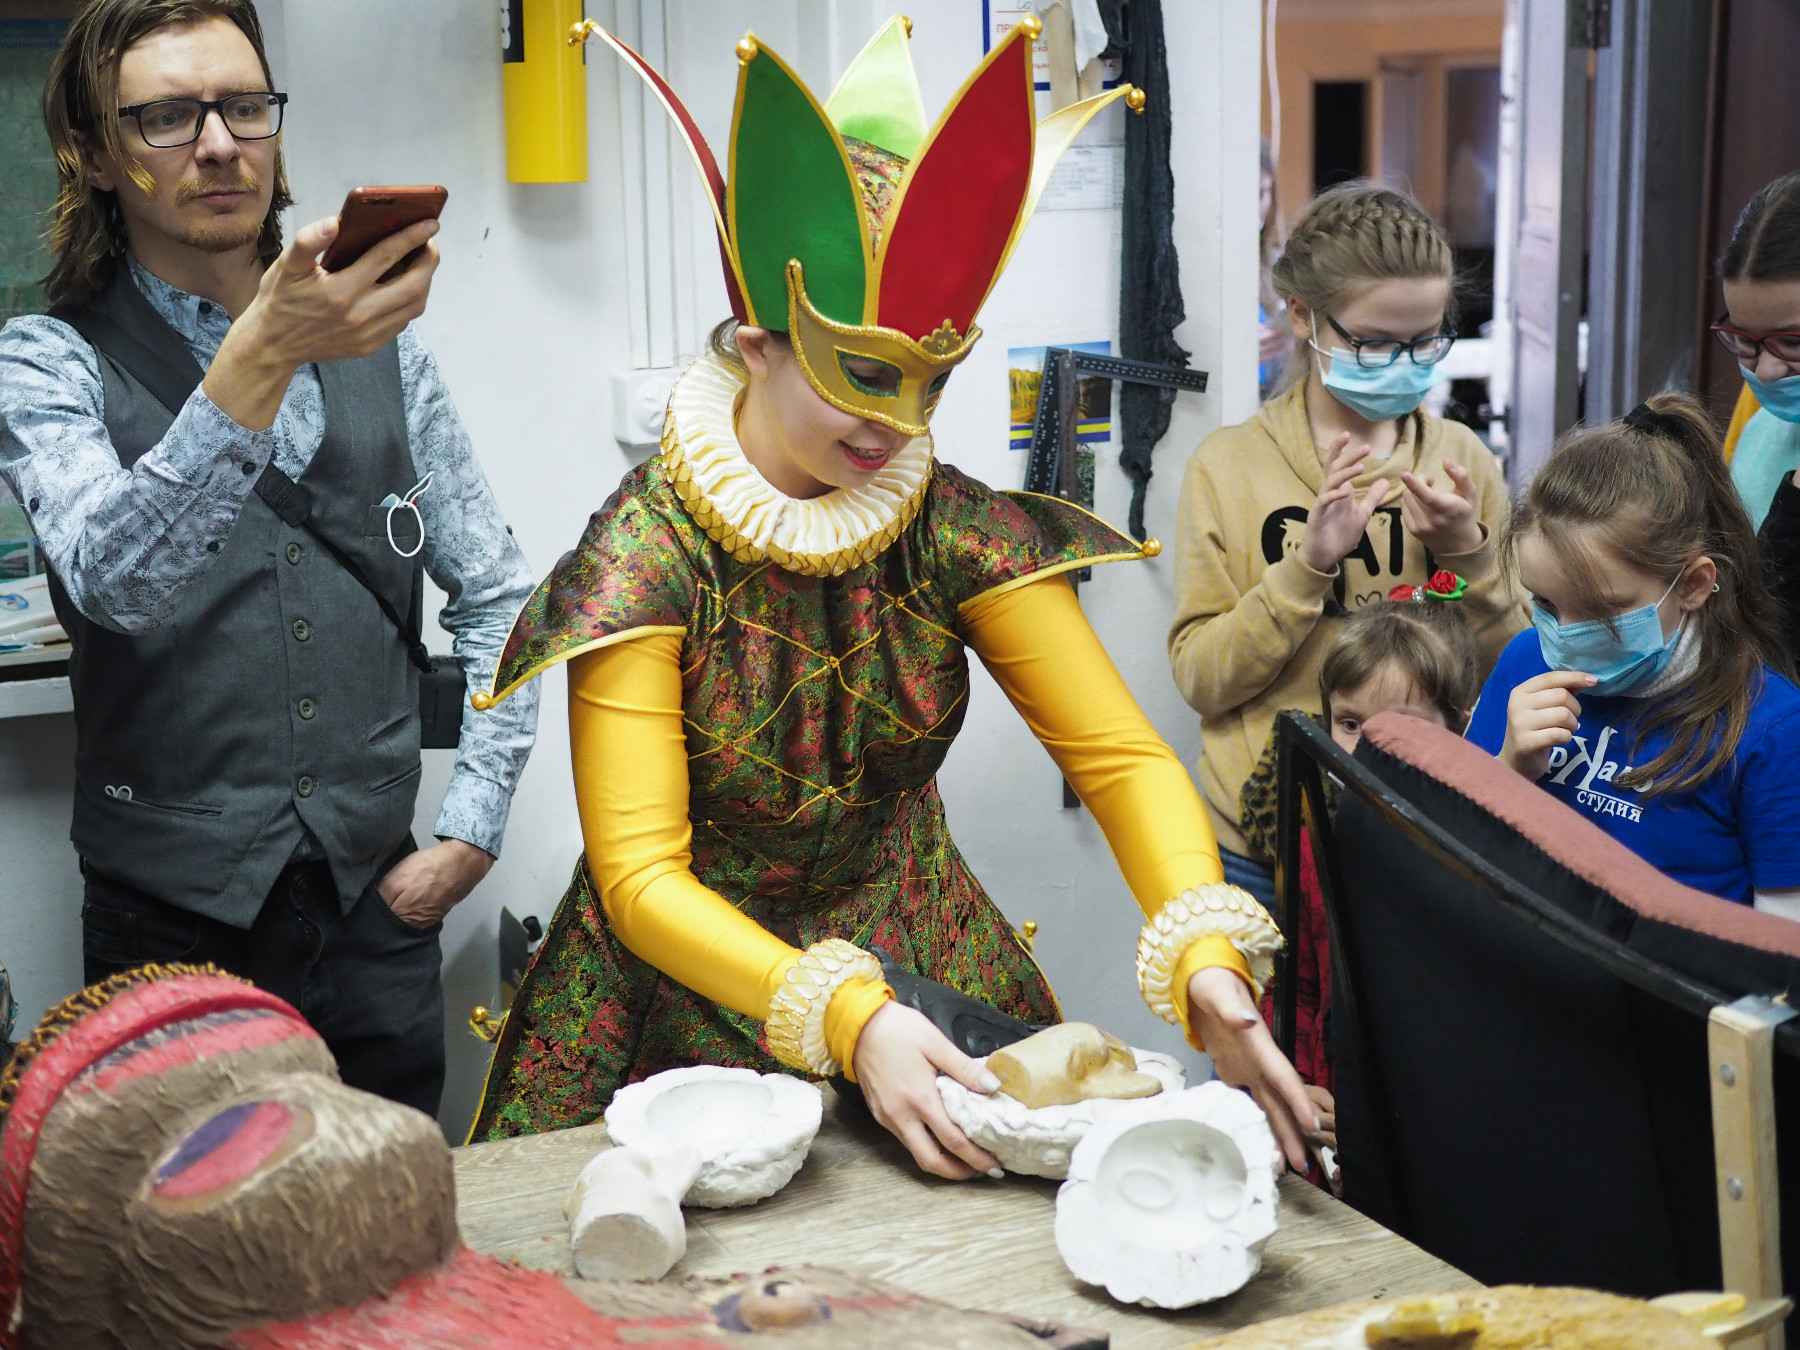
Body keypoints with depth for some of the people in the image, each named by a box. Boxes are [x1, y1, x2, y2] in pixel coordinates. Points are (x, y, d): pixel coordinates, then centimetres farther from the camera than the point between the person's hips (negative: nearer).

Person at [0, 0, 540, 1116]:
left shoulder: (380, 346, 7)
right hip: (175, 928, -3)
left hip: (378, 910, 3)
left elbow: (501, 597, 11)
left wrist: (471, 827, 3)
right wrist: (262, 359, -37)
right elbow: (112, 579, -25)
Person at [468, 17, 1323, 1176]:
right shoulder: (650, 558, -19)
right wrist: (844, 1015, -36)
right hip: (697, 983, -2)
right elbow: (641, 875, -22)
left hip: (920, 957, 3)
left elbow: (1121, 756, -11)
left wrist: (1208, 964, -28)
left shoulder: (956, 531, -10)